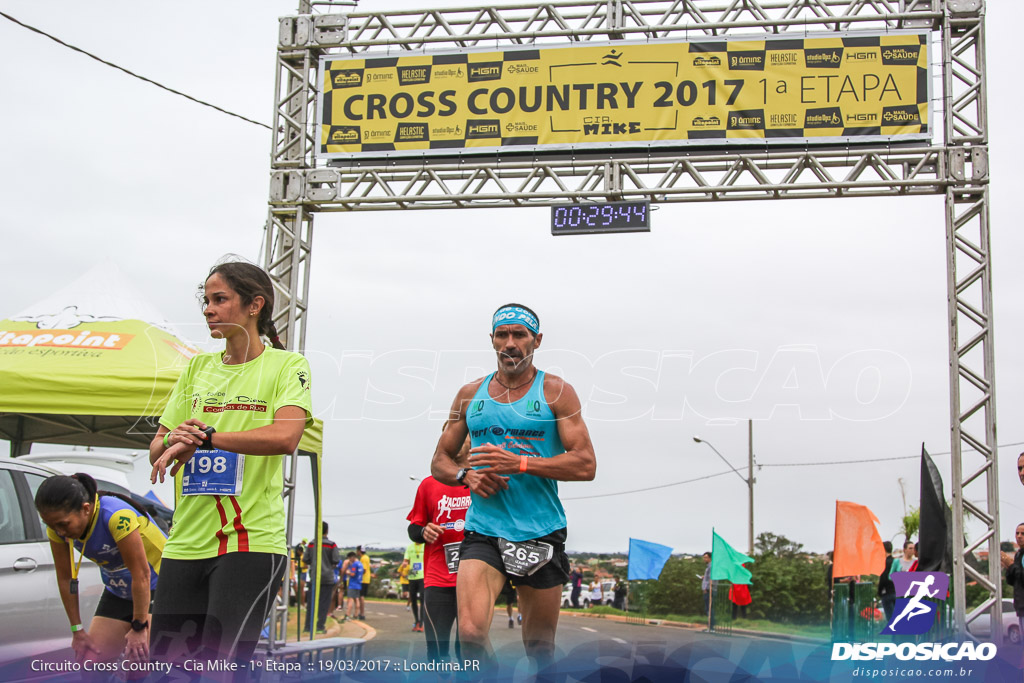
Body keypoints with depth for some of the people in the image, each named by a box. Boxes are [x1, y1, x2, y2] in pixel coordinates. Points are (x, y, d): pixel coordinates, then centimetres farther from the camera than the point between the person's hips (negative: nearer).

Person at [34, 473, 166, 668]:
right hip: (118, 592, 7)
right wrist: (77, 630, -2)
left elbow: (141, 574, -27)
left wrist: (138, 628, -22)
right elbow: (65, 579, -3)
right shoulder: (58, 524, -13)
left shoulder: (116, 516, -33)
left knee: (138, 660, -21)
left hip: (156, 588, -7)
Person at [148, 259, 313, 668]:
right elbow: (156, 450, 13)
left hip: (251, 540, -5)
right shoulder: (198, 367, 16)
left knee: (219, 664, -15)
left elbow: (285, 436, -18)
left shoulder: (287, 366, 0)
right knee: (167, 662, 4)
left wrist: (204, 435, -19)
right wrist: (174, 441, -10)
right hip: (186, 542, 5)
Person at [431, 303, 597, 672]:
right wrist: (466, 475, -7)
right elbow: (440, 462, 16)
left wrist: (519, 463, -18)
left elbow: (585, 464, -7)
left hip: (541, 534, -1)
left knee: (539, 648, 10)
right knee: (471, 632, -20)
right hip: (483, 531, 1)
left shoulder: (556, 392, 1)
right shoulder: (470, 394, 10)